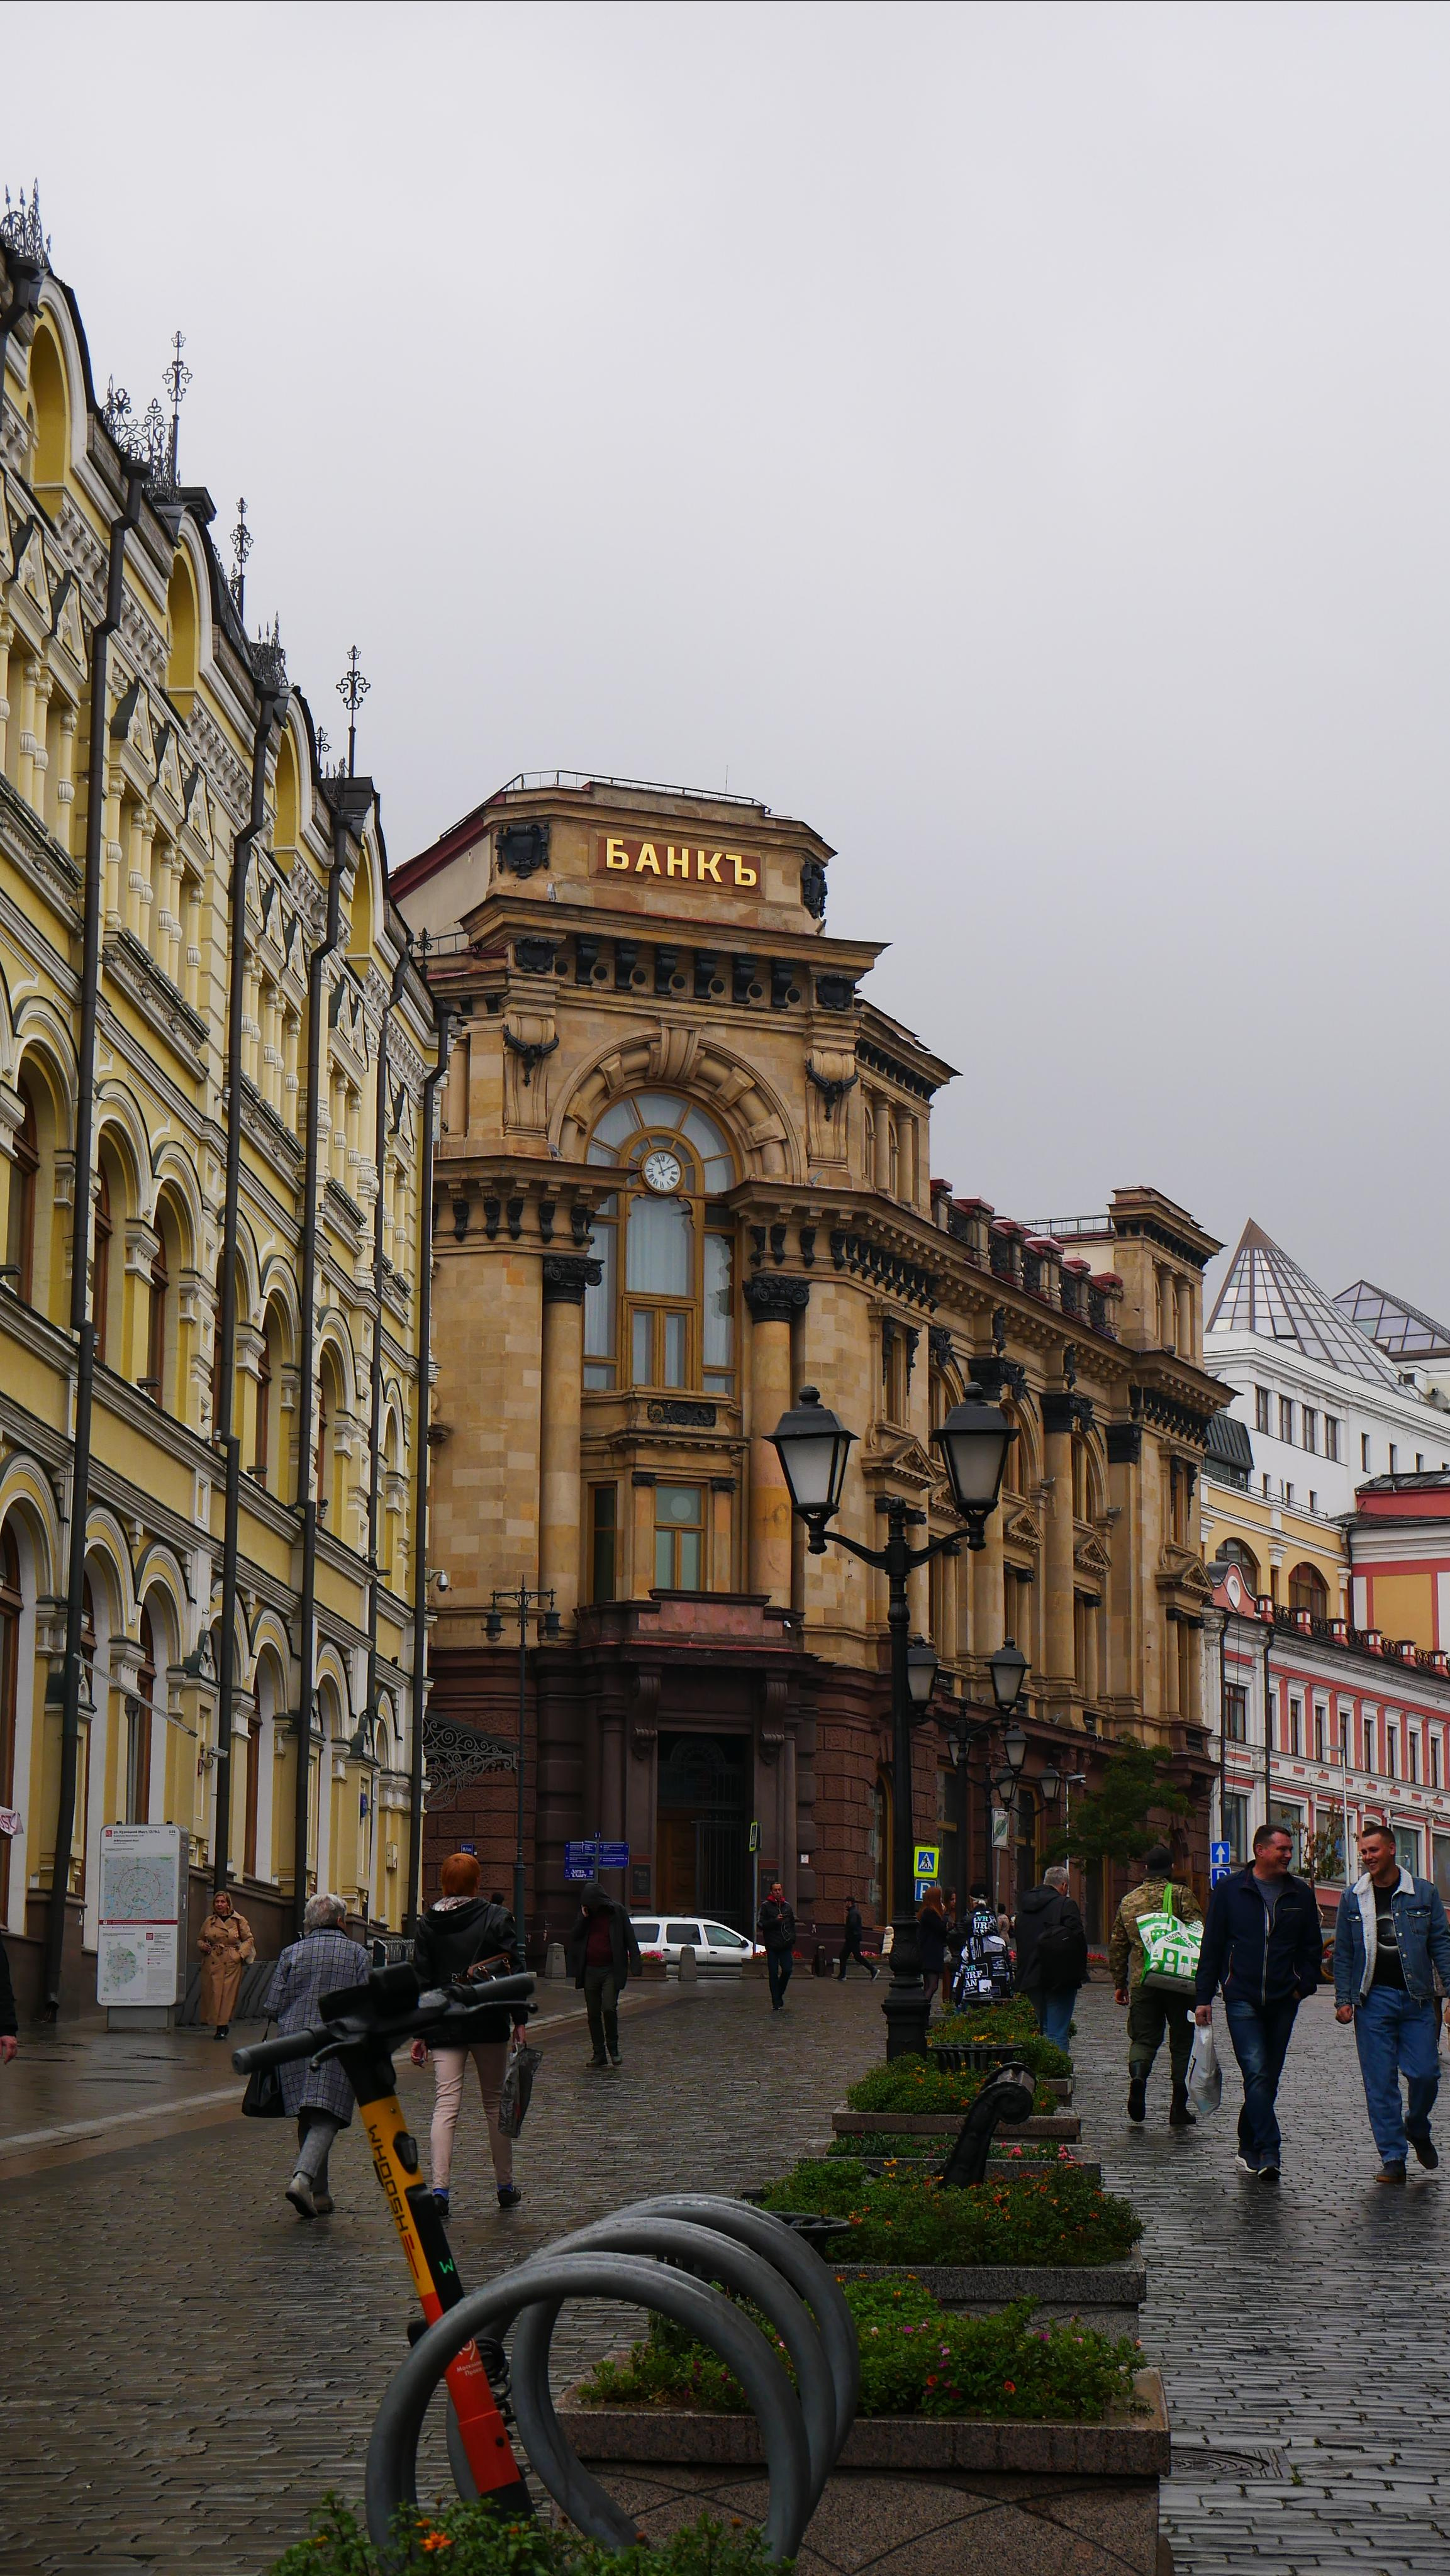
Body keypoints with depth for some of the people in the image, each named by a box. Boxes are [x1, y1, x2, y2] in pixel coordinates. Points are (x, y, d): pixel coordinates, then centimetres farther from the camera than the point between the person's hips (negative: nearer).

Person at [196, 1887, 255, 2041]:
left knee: (228, 1994, -5)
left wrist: (241, 1954, -7)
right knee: (212, 1993, 1)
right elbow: (200, 1939, 21)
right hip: (212, 1963, 3)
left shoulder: (239, 1921, 2)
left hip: (232, 1964, -3)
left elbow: (249, 1940, 7)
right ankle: (221, 2025, 15)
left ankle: (223, 2026, 1)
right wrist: (203, 1946, -1)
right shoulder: (209, 1921, 10)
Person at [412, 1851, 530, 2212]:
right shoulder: (497, 1918, -2)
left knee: (445, 2104, -3)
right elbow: (514, 1970, -5)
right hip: (489, 2024, -1)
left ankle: (439, 2188, -16)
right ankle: (505, 2187, 19)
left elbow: (421, 1980, 5)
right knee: (495, 2103, 11)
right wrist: (520, 2020, 1)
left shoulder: (428, 1923, 3)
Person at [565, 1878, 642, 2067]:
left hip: (611, 1971, -4)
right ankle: (599, 2053, 13)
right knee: (593, 2014, 6)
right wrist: (583, 1918, -8)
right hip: (590, 1971, 4)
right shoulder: (584, 1915, 11)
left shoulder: (617, 1912, 0)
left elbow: (630, 1939, -1)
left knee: (609, 2008, -15)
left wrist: (634, 1965, -9)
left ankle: (613, 2048, 3)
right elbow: (574, 1937, 3)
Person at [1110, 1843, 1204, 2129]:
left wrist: (1119, 1984, 26)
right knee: (1182, 2041, 7)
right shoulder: (1182, 1896, -2)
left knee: (1144, 2037, 10)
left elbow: (1117, 1947, 17)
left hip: (1141, 1982, 3)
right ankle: (1179, 2109, 7)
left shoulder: (1128, 1901, 11)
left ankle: (1138, 2076, -21)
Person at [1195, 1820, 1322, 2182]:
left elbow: (1312, 1946, 15)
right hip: (1242, 1999, -3)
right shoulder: (1229, 1890, 2)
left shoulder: (1301, 1894, 8)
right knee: (1257, 2073, -15)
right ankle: (1268, 2152, -19)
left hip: (1283, 2002, 3)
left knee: (1269, 2077, 8)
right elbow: (1212, 1946, 4)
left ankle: (1249, 2148, 21)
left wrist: (1304, 1985, 0)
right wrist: (1204, 1997, 0)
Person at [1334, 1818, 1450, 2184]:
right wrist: (1343, 2000, 3)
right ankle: (1392, 2157, 3)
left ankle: (1418, 2131, 25)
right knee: (1380, 2081, -3)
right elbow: (1343, 1954, 11)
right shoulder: (1354, 1899, 8)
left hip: (1417, 1999, -1)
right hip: (1373, 1999, 1)